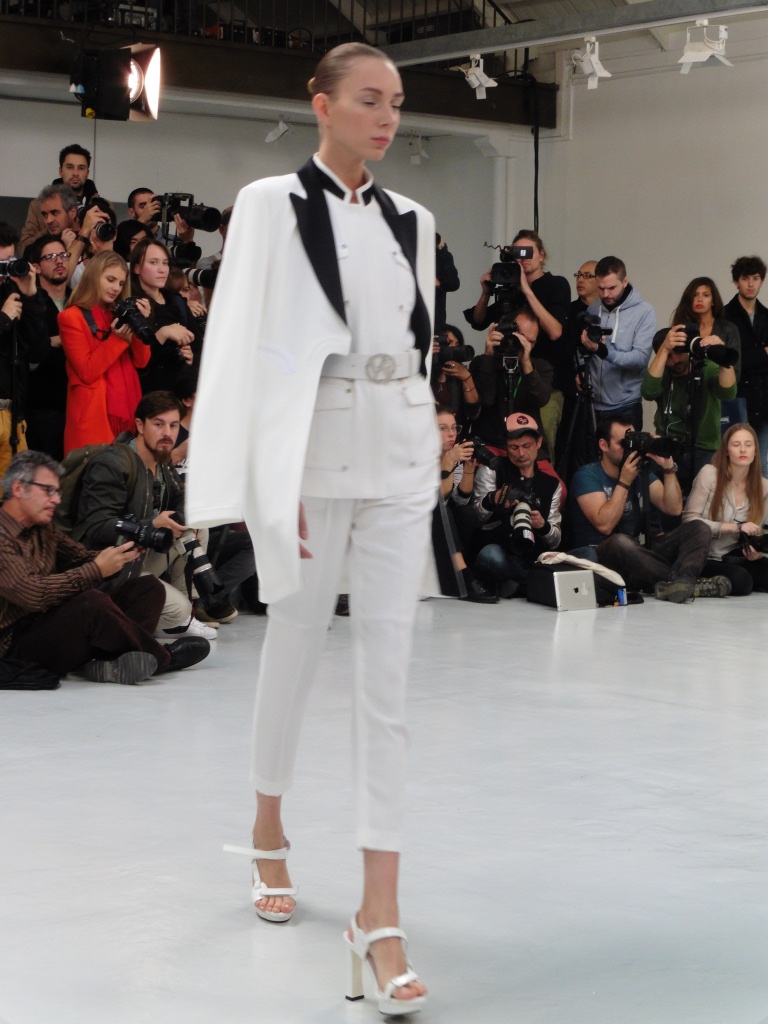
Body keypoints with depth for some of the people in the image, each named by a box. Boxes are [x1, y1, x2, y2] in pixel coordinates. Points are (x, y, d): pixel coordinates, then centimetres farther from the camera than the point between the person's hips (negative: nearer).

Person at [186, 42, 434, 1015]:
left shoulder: (411, 221, 11)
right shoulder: (272, 204, -2)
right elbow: (250, 345, -6)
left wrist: (425, 451, 14)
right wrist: (272, 480, -12)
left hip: (400, 461, 4)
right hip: (309, 457, -3)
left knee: (387, 677, -2)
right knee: (294, 650, 11)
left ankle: (379, 914, -3)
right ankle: (269, 828, 38)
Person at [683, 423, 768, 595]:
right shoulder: (710, 474, -10)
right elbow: (689, 519, -14)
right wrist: (735, 528, -21)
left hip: (737, 558, 5)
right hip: (705, 560, -5)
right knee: (741, 580, -33)